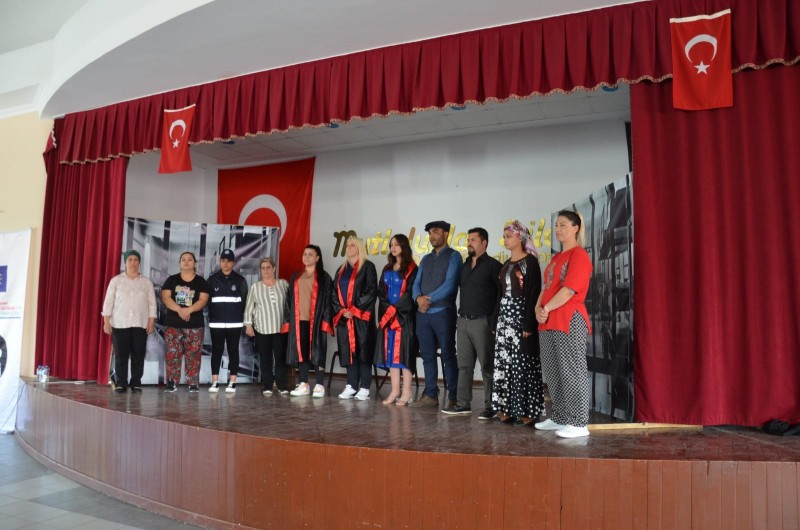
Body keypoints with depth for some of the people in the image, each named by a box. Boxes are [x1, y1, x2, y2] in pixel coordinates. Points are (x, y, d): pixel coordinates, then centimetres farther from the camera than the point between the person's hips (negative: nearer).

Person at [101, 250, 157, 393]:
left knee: (138, 355, 1)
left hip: (140, 324, 1)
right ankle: (121, 384, 5)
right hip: (120, 324, -1)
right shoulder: (116, 280, 6)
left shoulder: (147, 282, 9)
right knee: (121, 355, -1)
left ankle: (136, 383, 8)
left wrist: (151, 322, -1)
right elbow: (108, 301, 3)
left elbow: (152, 303, 7)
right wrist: (106, 321, -4)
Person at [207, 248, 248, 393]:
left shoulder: (240, 280, 5)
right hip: (216, 322, 1)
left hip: (235, 323, 0)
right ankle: (215, 382, 7)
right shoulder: (212, 279, 7)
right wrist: (212, 316, -2)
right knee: (216, 351, 3)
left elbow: (244, 301, 4)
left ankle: (232, 382, 6)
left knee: (233, 351, 3)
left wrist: (241, 318, -2)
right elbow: (206, 300, 5)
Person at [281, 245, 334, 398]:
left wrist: (325, 321, -12)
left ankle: (320, 386, 2)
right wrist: (287, 320, 8)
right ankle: (303, 385, 13)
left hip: (316, 321, -4)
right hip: (299, 321, 4)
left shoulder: (324, 277, 2)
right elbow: (289, 299, 15)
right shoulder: (295, 277, 16)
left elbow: (328, 300, -3)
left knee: (317, 351, -3)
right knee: (301, 351, 5)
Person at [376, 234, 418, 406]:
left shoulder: (411, 269, -4)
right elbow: (381, 292, 11)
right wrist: (388, 309, -4)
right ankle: (395, 390, 9)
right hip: (388, 316, 6)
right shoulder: (387, 269, 16)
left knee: (403, 351, -7)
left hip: (404, 316, -6)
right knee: (391, 352, 5)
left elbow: (410, 293, -10)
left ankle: (406, 392, -3)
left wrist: (395, 309, -12)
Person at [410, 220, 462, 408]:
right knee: (428, 355, 9)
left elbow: (449, 284, -13)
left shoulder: (453, 256, -2)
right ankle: (430, 395, 17)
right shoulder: (426, 259, 18)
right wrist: (419, 298, -10)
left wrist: (429, 299, -10)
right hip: (423, 313, 6)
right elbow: (416, 284, 11)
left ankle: (453, 398, 3)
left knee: (448, 355, -2)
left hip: (443, 313, -6)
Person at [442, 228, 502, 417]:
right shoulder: (465, 266, 16)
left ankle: (490, 407, 6)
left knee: (487, 366, 0)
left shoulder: (493, 265, -4)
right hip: (463, 321, 7)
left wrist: (494, 322, -14)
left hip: (482, 322, -7)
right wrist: (458, 319, 13)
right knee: (464, 365, 9)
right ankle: (463, 404, 15)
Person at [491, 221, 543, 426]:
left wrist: (529, 324, -19)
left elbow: (533, 294, -14)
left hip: (521, 315, -8)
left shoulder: (530, 262, -7)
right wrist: (496, 321, 13)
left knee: (522, 364, -5)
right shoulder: (506, 264, 16)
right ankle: (508, 409, 13)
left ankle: (527, 411, 2)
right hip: (505, 316, 8)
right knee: (504, 363, 6)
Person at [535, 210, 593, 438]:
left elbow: (569, 290, -16)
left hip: (570, 319, -9)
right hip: (548, 322, 9)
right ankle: (559, 418, 22)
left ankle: (579, 424, 0)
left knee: (572, 372, -6)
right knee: (553, 373, 12)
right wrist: (538, 308, 0)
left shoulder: (579, 255, -7)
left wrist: (546, 309, -10)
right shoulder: (556, 258, 20)